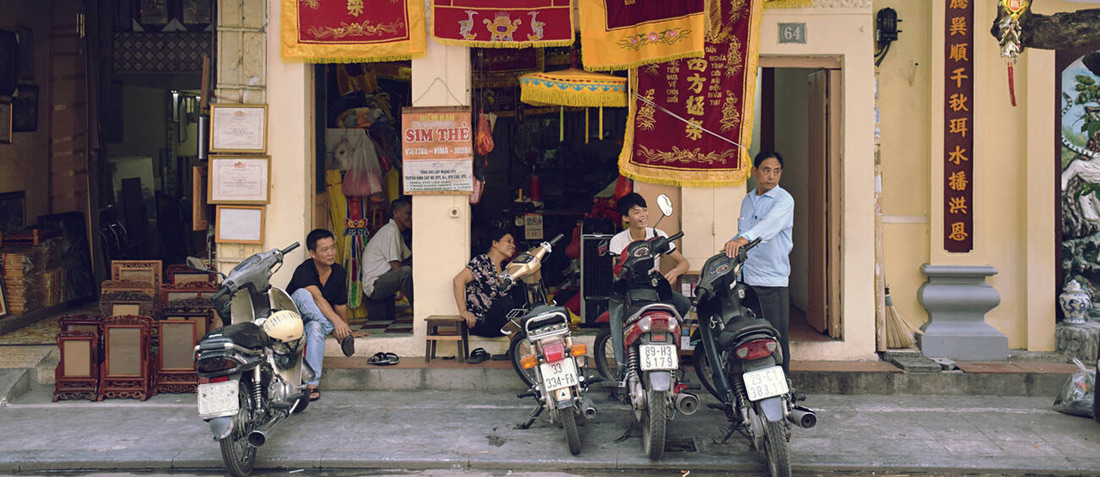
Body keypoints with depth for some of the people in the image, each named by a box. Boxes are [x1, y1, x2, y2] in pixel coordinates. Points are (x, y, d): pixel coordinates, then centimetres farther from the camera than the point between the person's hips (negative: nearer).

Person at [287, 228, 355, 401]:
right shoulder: (303, 271, -21)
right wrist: (336, 321, -49)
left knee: (316, 327, -36)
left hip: (317, 321, 3)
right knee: (302, 294, -33)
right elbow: (318, 298, -37)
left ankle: (312, 383, -40)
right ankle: (335, 332, -37)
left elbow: (340, 306, 10)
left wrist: (345, 329, 13)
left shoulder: (339, 273, -2)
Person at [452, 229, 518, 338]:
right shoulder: (482, 262, -6)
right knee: (507, 301, -26)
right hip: (480, 323, -8)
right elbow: (459, 280, -16)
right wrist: (463, 311, -21)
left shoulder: (502, 268, 18)